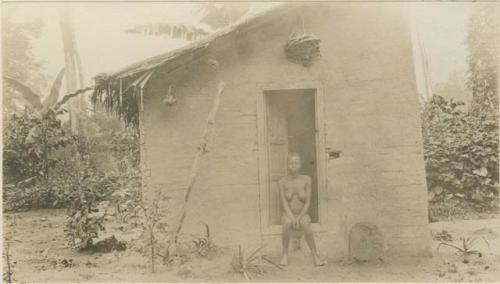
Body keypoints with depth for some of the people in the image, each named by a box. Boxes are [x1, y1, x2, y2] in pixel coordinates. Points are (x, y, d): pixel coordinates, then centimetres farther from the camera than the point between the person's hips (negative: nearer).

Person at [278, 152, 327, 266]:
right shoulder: (282, 182, -2)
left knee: (305, 226, -37)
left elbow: (308, 203, -6)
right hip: (288, 217, 0)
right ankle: (285, 254, -21)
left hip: (303, 217, 0)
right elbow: (284, 204, -9)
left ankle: (315, 257, -30)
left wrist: (299, 218, -19)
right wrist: (292, 218, -24)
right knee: (287, 224, -37)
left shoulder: (306, 179, -3)